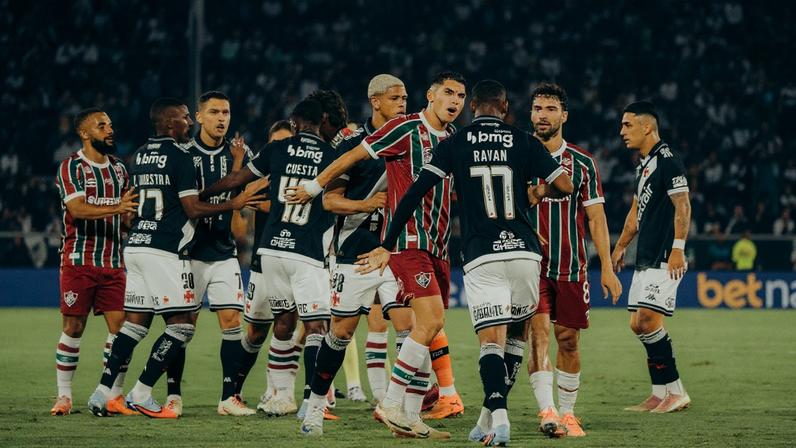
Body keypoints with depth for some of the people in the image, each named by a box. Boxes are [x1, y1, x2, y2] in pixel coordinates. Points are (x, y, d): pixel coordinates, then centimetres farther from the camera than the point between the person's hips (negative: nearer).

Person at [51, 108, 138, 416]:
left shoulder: (119, 168, 15)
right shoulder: (71, 167, -4)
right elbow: (77, 209, -19)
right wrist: (114, 208, -30)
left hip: (113, 262, 5)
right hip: (78, 260, -5)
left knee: (120, 327, -4)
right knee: (73, 327, -2)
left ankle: (115, 396, 1)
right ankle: (64, 396, 6)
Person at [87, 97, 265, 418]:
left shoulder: (140, 155, 16)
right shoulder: (179, 156, -9)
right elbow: (193, 209, -12)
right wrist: (234, 204, -3)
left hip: (135, 246, 8)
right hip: (165, 251, -8)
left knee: (135, 322, 10)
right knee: (182, 325, -2)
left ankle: (103, 392, 5)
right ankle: (141, 394, -6)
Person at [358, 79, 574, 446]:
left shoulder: (454, 145, 5)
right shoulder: (523, 142, 7)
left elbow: (415, 194, -1)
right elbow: (565, 186, 6)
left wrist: (388, 245, 4)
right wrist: (540, 193, 29)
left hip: (481, 257, -1)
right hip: (524, 251, 1)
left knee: (491, 341, -6)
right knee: (512, 337, 16)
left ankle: (498, 416, -27)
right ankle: (489, 418, 14)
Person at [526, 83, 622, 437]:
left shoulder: (582, 163, 5)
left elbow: (596, 218, 6)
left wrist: (607, 268, 0)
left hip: (572, 268, 1)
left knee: (568, 341, 5)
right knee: (538, 334, -16)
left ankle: (567, 413, 16)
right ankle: (547, 411, -24)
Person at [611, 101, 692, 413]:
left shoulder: (668, 161, -11)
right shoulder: (643, 165, 19)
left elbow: (683, 206, -17)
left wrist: (678, 249, -23)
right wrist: (621, 246, 29)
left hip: (665, 259, -10)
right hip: (645, 259, 10)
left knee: (647, 319, -16)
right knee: (639, 324, 6)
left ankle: (675, 392, -10)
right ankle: (660, 395, 9)